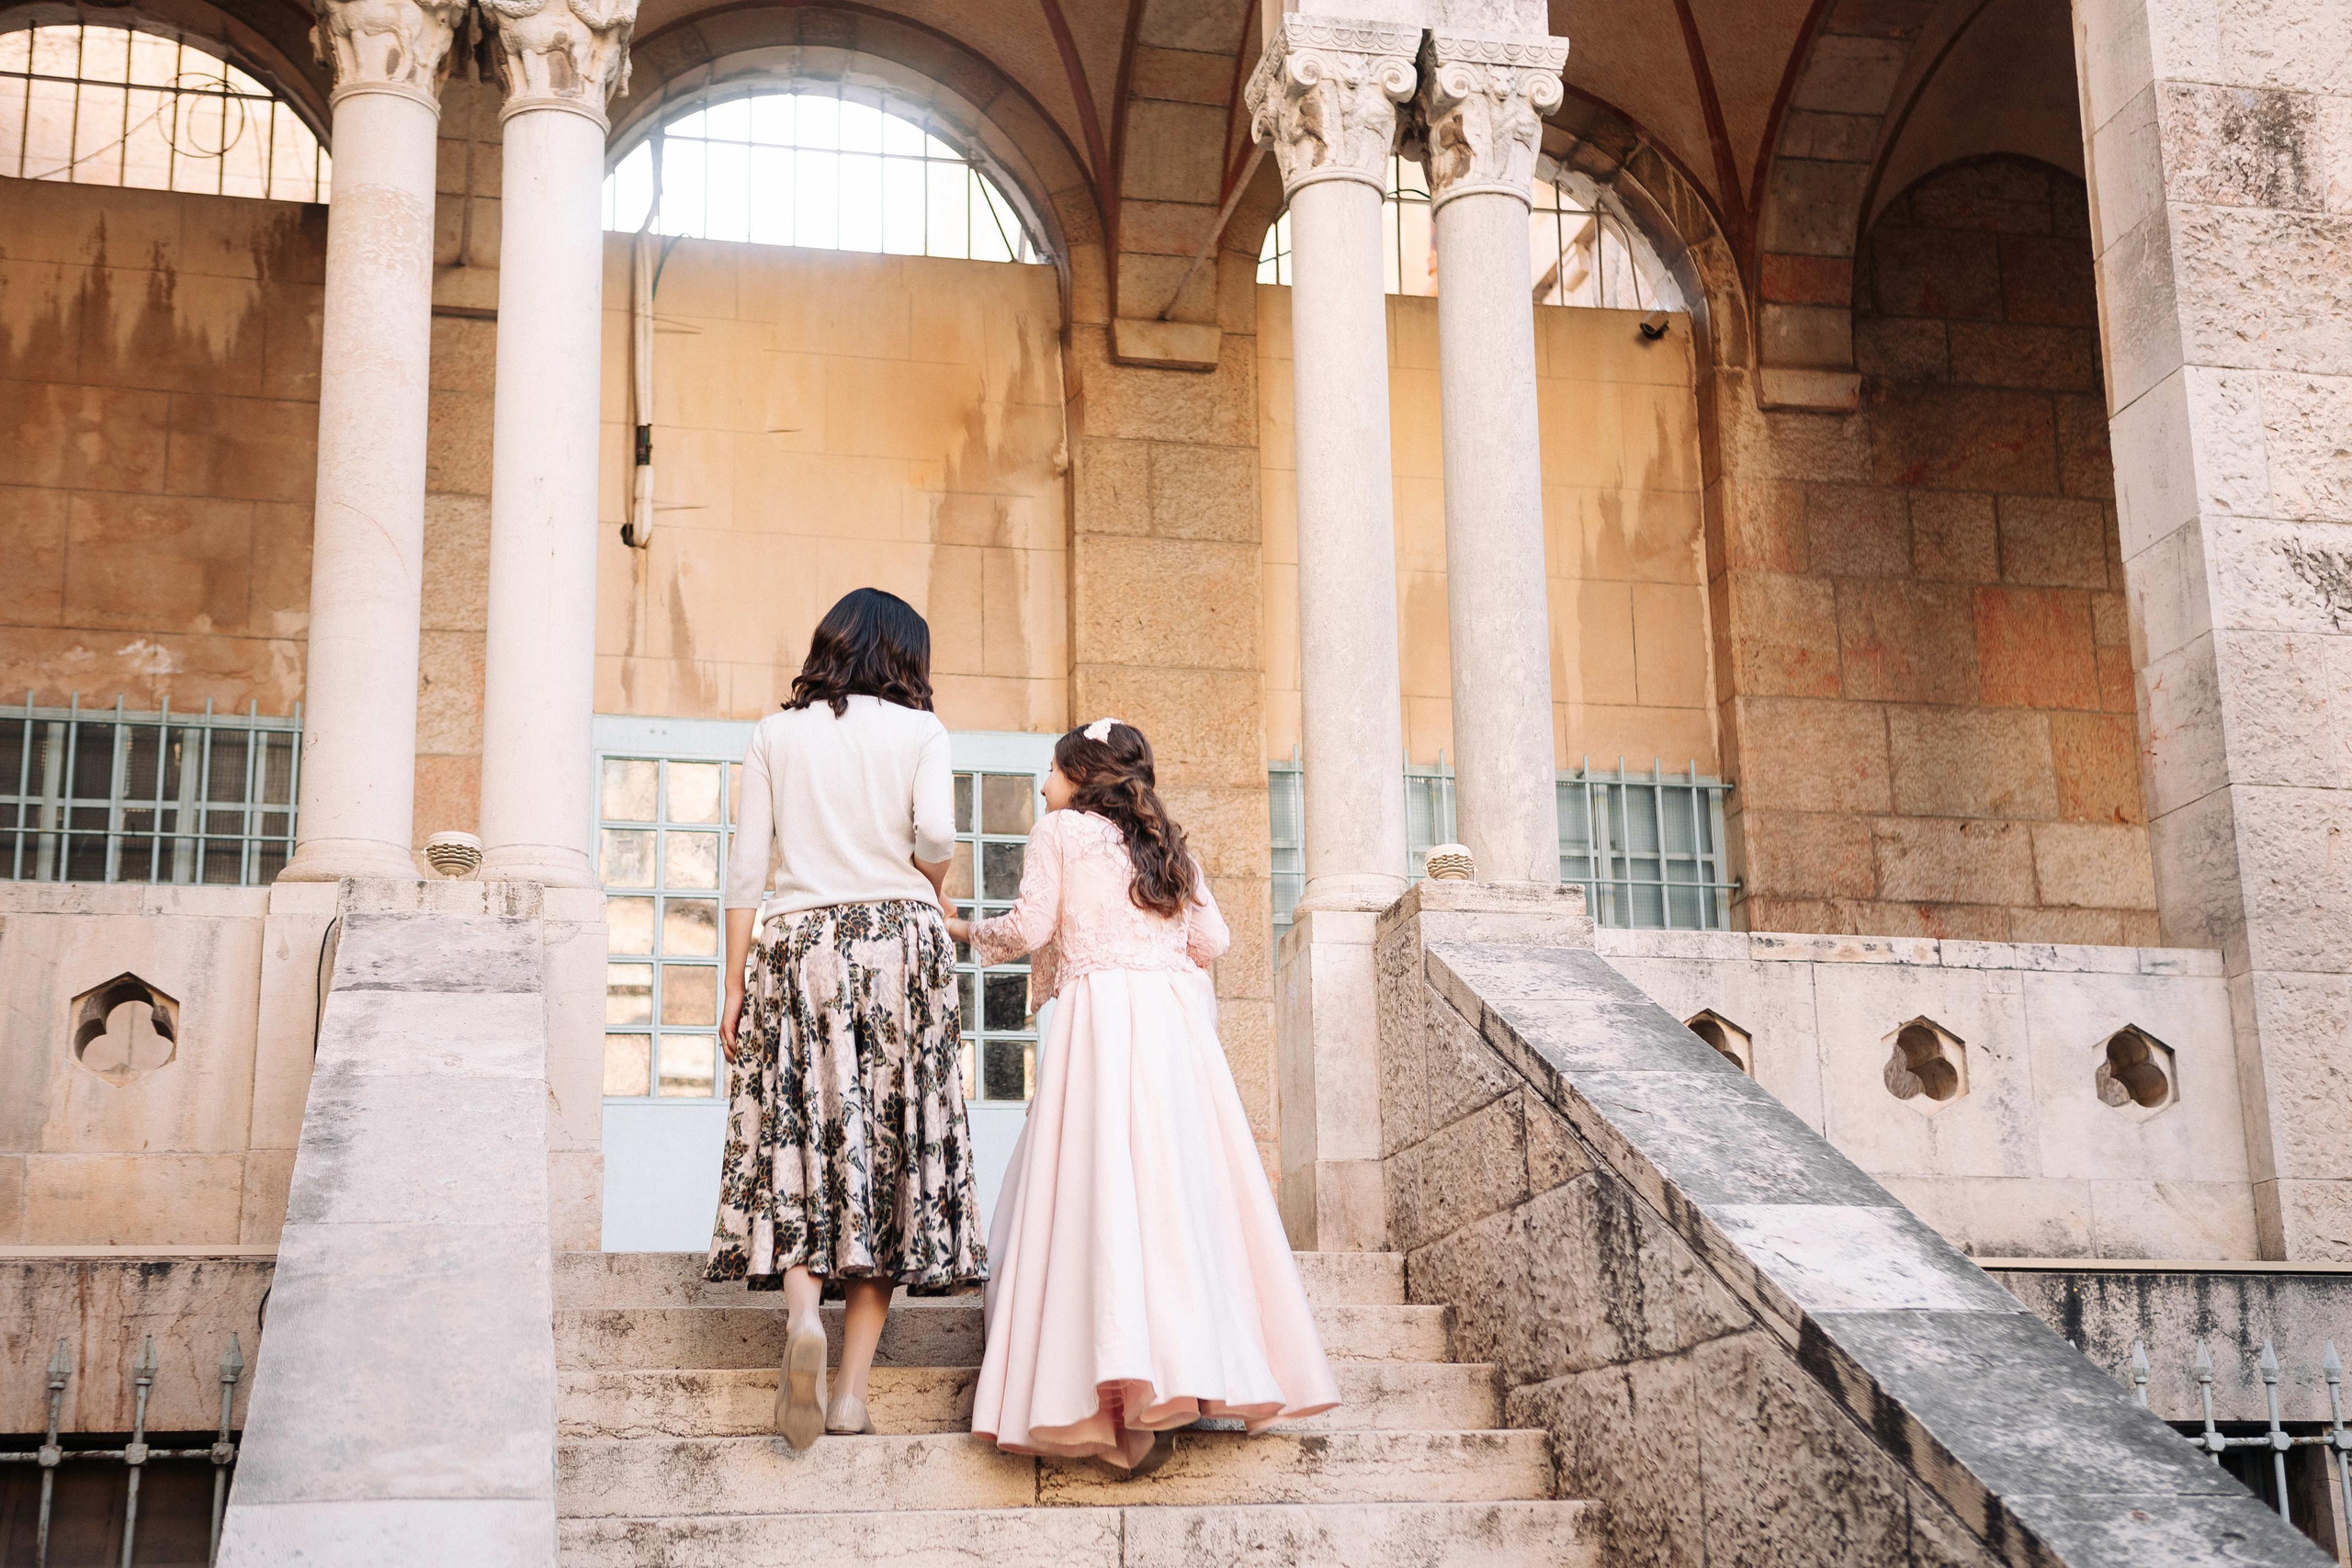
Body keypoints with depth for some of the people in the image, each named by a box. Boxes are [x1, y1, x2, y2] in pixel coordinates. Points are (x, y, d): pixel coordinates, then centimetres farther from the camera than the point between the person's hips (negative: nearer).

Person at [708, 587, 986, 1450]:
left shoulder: (775, 734, 11)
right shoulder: (920, 730, 6)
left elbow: (747, 867, 5)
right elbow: (935, 836, -9)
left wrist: (734, 987, 7)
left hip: (794, 943, 1)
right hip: (898, 938, -1)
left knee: (796, 1143, 0)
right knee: (890, 1150, 2)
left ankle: (802, 1308, -27)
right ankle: (853, 1384, -1)